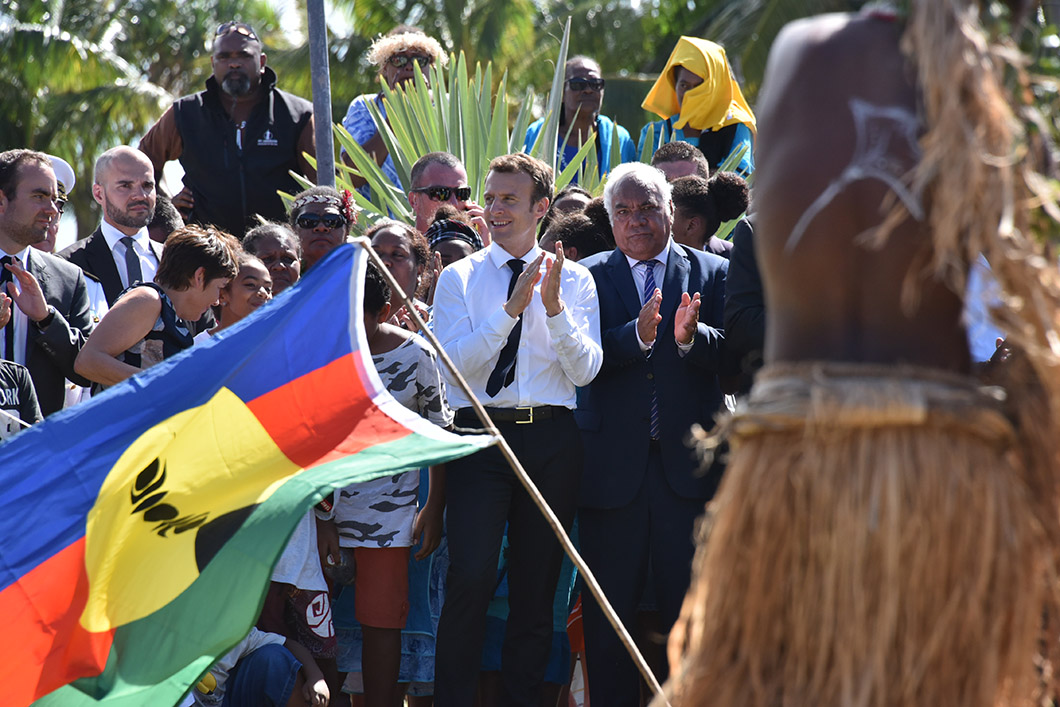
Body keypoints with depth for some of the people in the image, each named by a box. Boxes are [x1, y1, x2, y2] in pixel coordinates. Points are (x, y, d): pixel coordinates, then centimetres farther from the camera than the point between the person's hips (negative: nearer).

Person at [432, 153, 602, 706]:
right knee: (471, 577, -15)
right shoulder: (459, 278, 6)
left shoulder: (575, 280, 8)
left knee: (537, 585, 7)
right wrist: (512, 309, -16)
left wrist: (554, 306, -15)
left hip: (551, 439, 2)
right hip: (480, 436, -2)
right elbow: (453, 364, -7)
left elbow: (585, 370, -2)